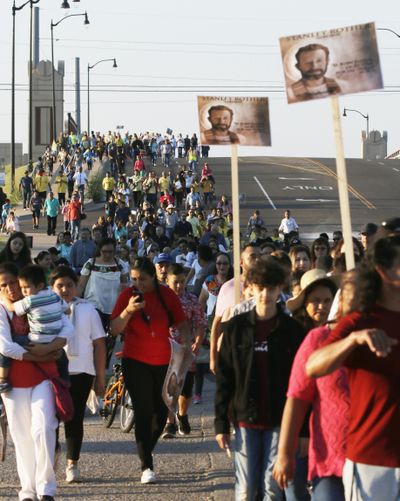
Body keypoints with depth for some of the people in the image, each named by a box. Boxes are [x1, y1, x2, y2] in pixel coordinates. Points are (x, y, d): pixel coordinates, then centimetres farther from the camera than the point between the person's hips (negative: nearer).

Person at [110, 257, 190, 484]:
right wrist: (128, 310, -25)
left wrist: (187, 342, -5)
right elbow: (115, 329, -10)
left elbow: (181, 322, 8)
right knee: (144, 412, -8)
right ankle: (147, 466, -7)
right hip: (136, 362, -3)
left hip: (163, 361, 3)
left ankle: (146, 450, 34)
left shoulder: (167, 295, -1)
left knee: (161, 411, 11)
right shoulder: (128, 295, -6)